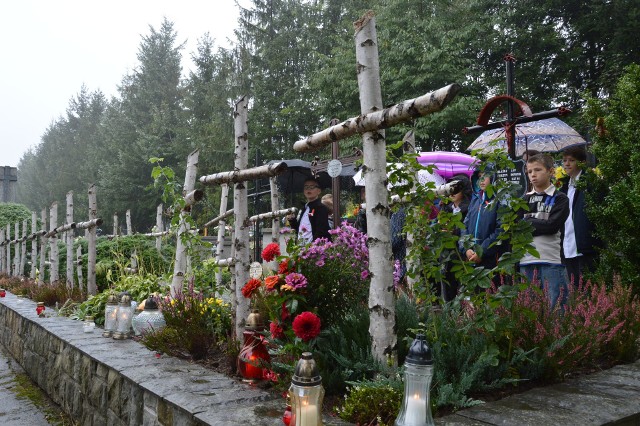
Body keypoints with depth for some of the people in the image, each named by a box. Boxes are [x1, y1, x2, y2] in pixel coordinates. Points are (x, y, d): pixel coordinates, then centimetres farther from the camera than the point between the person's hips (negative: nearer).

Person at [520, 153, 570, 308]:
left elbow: (552, 225, -10)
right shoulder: (524, 199, 16)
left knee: (555, 307, -1)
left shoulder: (560, 199, 4)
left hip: (551, 261, -4)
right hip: (526, 261, 4)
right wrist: (538, 224, -8)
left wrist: (526, 223, -3)